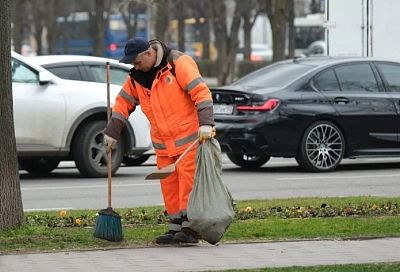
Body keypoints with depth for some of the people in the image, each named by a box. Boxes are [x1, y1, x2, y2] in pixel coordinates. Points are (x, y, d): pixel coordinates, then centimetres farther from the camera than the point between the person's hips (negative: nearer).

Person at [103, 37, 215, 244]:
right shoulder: (136, 77, 9)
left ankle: (190, 228, -9)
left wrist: (206, 123, -25)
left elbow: (200, 91, -18)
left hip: (190, 137, -7)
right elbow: (123, 103, 18)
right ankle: (175, 228, 12)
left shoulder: (178, 63, -13)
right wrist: (112, 132, 14)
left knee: (188, 181, -10)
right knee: (169, 186, 7)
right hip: (163, 143, 7)